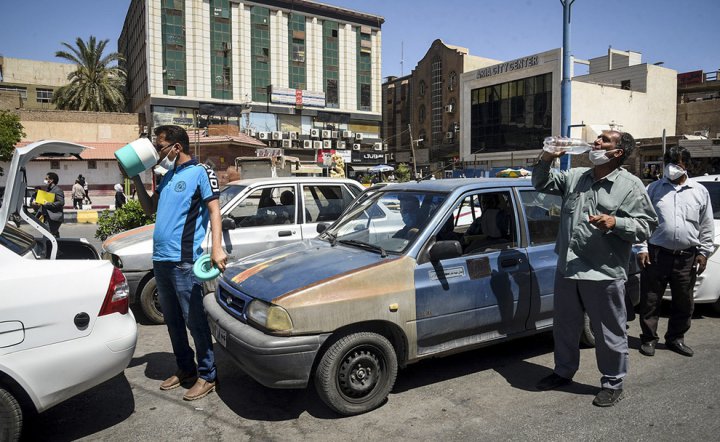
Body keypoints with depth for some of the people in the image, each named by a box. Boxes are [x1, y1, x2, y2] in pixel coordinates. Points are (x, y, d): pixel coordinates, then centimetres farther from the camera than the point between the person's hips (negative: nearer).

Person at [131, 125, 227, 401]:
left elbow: (214, 210, -12)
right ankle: (185, 369, 30)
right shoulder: (168, 176, 18)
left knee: (194, 320, -2)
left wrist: (216, 248, -24)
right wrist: (135, 177, 15)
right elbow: (149, 208, 24)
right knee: (172, 320, 16)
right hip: (160, 259, 8)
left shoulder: (200, 172, -5)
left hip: (183, 261, -8)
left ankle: (207, 376, 9)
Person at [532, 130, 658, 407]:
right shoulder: (575, 177, 10)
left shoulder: (631, 186, -5)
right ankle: (564, 372, 37)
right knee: (564, 326, 18)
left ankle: (613, 384, 27)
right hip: (567, 269, 6)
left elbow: (646, 225, -6)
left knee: (609, 333, 7)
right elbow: (541, 184, 19)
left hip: (604, 273, -5)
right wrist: (546, 160, 3)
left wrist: (615, 222, -23)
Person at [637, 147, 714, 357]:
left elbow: (707, 226, 12)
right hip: (656, 254, -2)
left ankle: (675, 339, 28)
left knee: (683, 302, 12)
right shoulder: (654, 188, 5)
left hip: (687, 257, 2)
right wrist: (642, 248, -4)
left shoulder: (700, 191, 9)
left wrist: (704, 252, 5)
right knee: (650, 300, 3)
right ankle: (648, 339, 16)